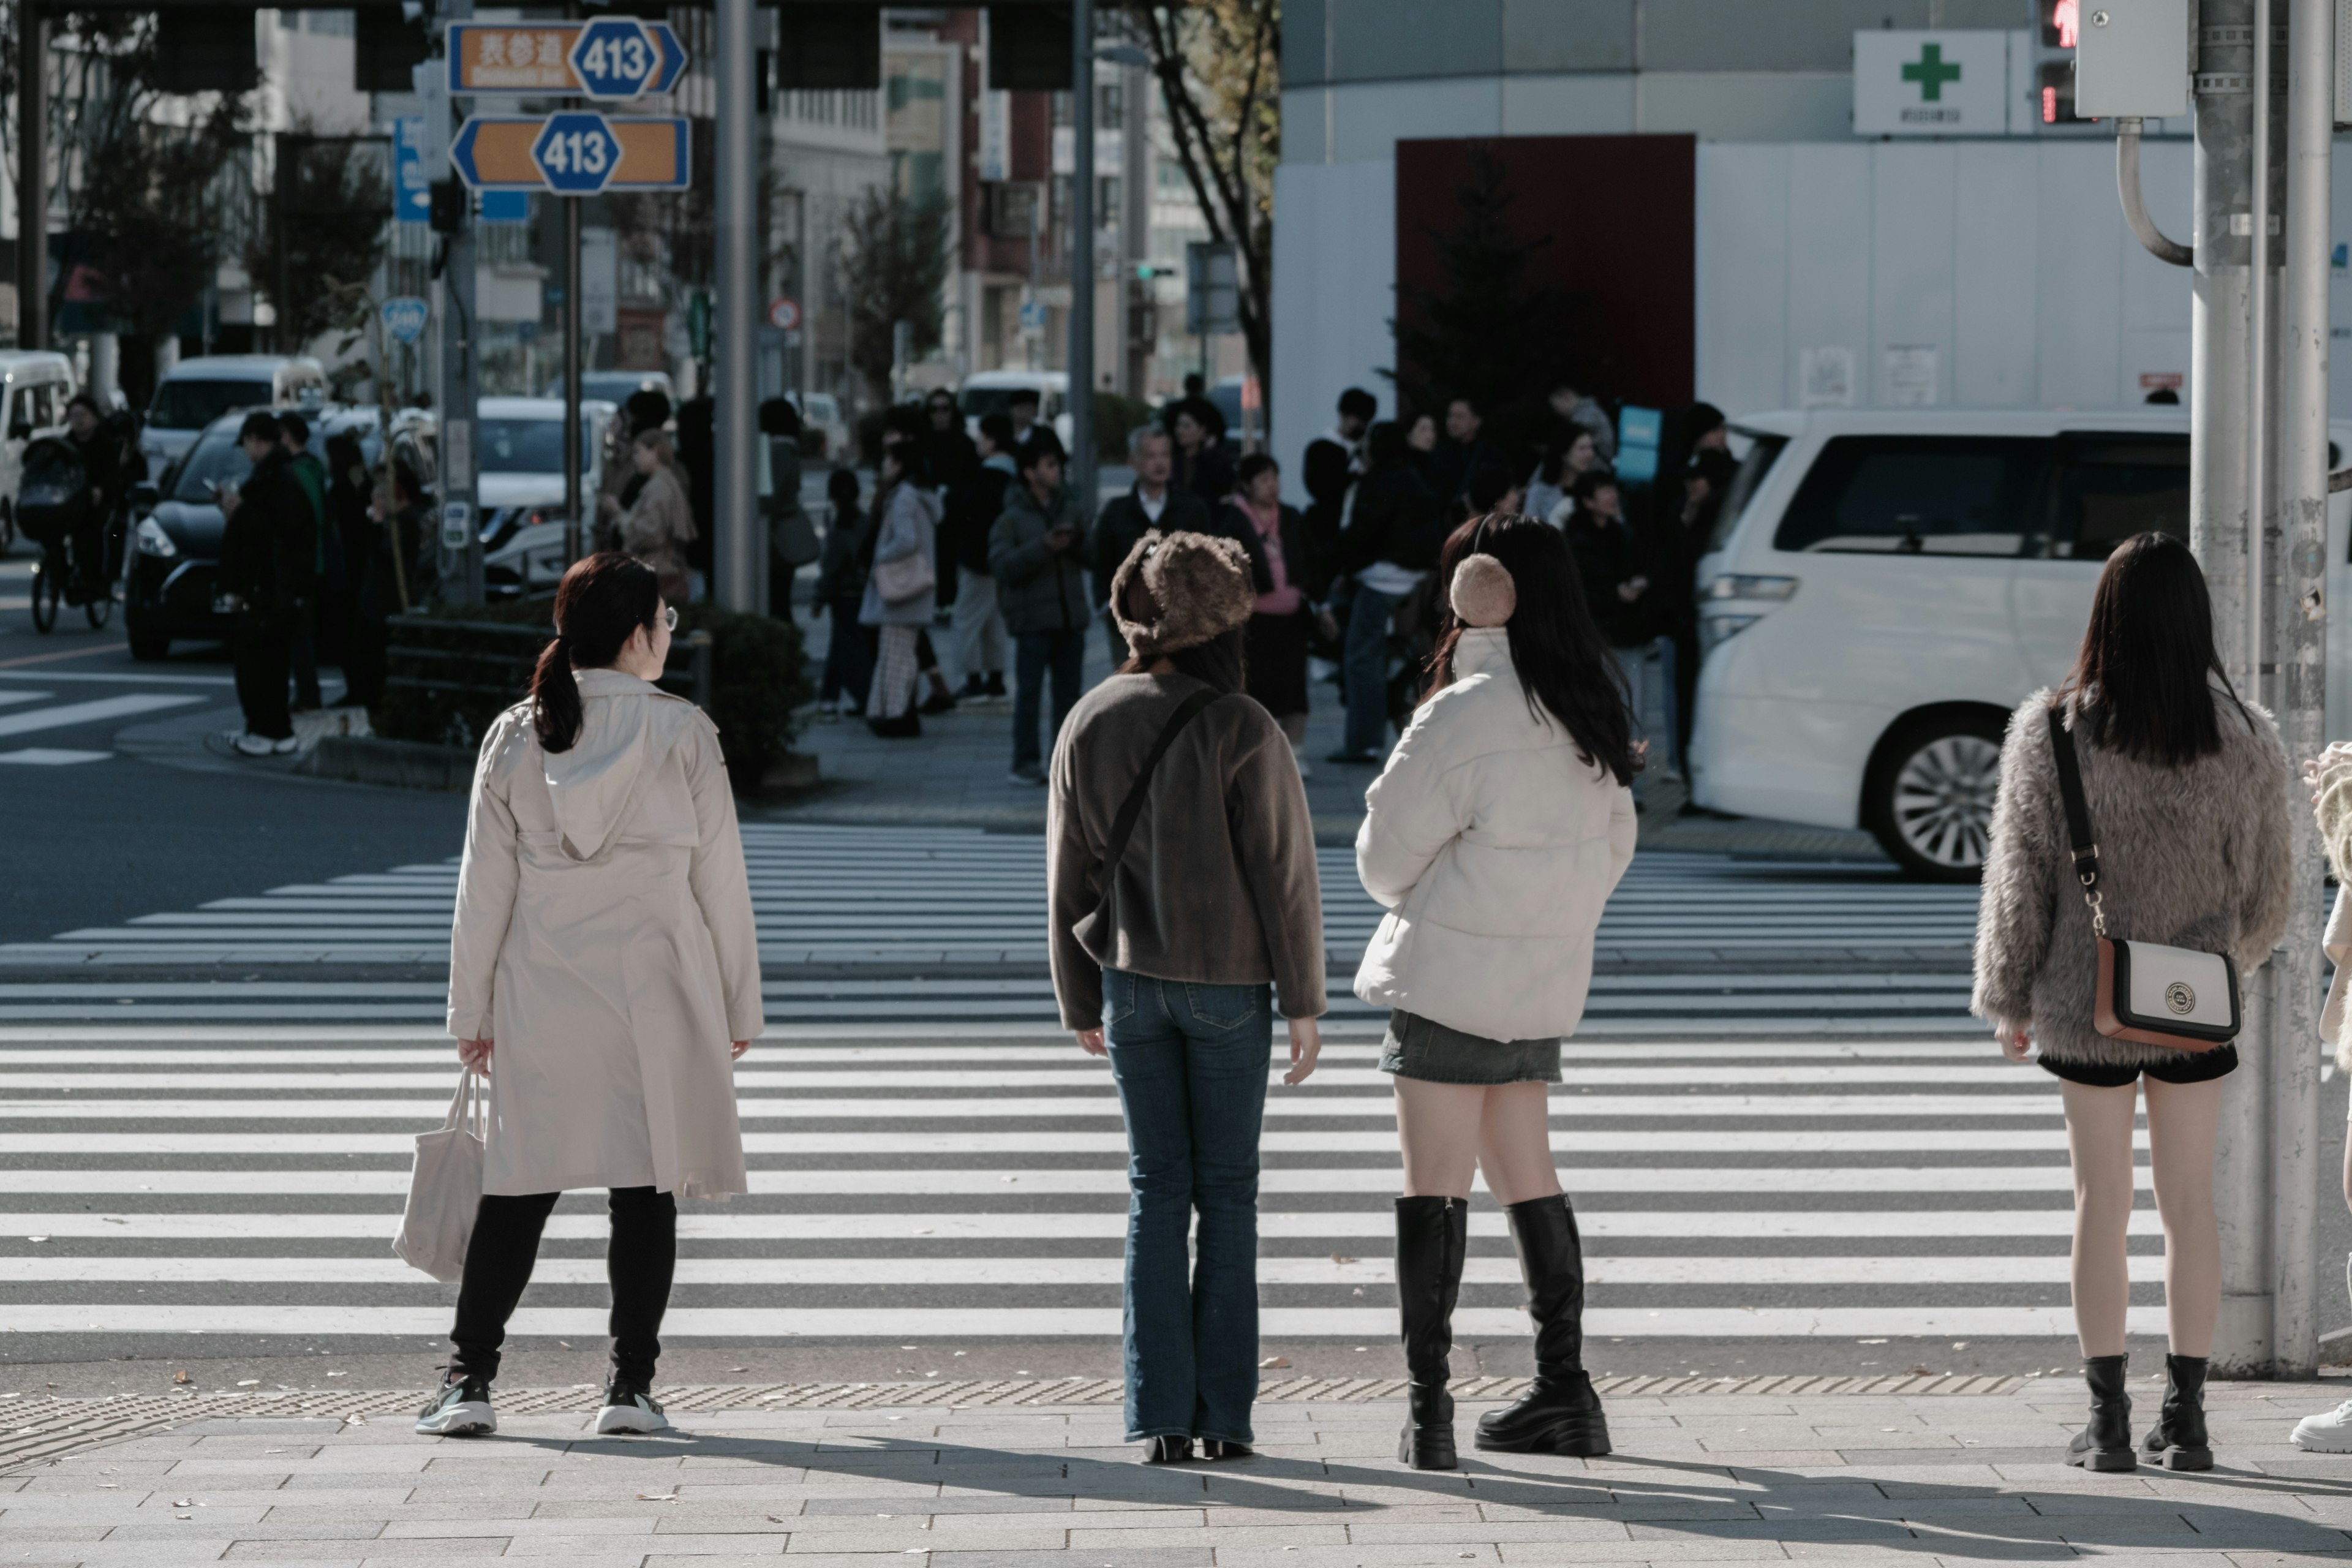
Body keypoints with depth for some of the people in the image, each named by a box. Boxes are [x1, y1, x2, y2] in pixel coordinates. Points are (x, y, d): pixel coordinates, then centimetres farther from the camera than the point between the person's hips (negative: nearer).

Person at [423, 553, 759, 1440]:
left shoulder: (515, 737, 1)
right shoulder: (683, 734, -5)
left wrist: (471, 1011, 10)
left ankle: (469, 1382, 5)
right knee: (645, 1186, 5)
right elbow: (721, 878, -1)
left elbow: (485, 885, 3)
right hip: (657, 994, -2)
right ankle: (630, 1387, 4)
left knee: (520, 1188, 7)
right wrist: (740, 1005, 7)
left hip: (541, 994, 2)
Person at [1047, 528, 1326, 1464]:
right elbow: (1282, 870, -10)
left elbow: (1068, 875, 5)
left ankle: (1158, 1416, 1)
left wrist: (1080, 1001, 15)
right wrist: (1304, 1001, -2)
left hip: (1130, 978, 3)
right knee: (1227, 1192, 7)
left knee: (1155, 1188, 7)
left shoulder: (1090, 725, -1)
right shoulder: (1240, 730, -13)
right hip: (1228, 982, -3)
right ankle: (1223, 1413, 6)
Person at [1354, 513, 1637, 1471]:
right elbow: (1613, 845, 17)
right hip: (1543, 985, 7)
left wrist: (1417, 904, 12)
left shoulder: (1465, 715, -17)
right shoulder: (1590, 714, 7)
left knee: (1434, 1184, -4)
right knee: (1526, 1179, 15)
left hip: (1451, 972, -7)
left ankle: (1427, 1406, -5)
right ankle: (1564, 1391, 17)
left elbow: (1387, 855, -9)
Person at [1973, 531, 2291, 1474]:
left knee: (2100, 1203, 6)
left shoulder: (2051, 733, -10)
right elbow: (2267, 889, 3)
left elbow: (2020, 875, -4)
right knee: (2189, 1202, 9)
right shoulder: (2243, 742, -6)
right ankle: (2185, 1417, 12)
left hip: (2084, 1005, -1)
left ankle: (2108, 1420, 7)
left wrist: (2008, 999, 8)